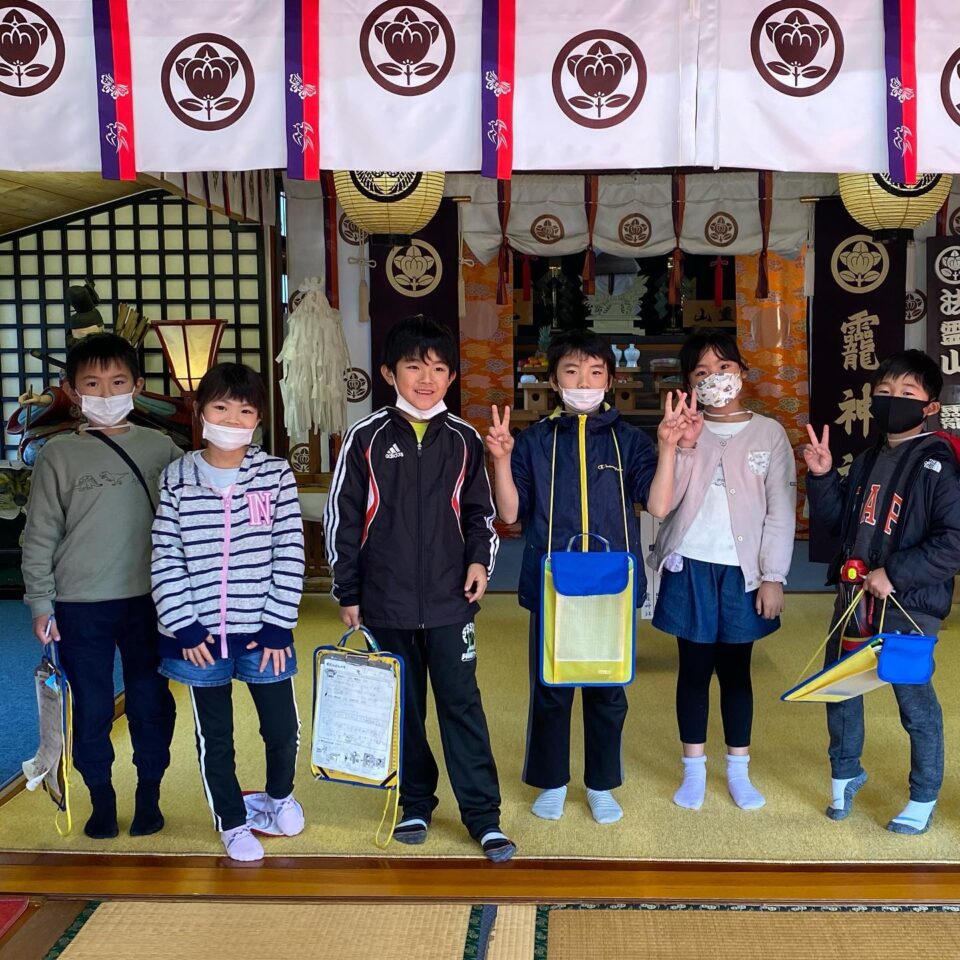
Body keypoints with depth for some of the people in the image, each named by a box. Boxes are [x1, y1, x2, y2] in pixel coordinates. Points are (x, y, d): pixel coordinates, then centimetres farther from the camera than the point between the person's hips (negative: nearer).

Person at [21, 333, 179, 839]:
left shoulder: (161, 448, 0)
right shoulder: (59, 455, -2)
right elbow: (40, 535, 0)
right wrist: (40, 603, -1)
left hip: (148, 599, 1)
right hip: (80, 606, -1)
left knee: (152, 702, 9)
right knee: (91, 707, 8)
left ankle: (148, 794, 27)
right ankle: (102, 798, 26)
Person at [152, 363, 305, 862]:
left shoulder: (276, 474, -3)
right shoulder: (176, 478, -1)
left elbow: (290, 554, -4)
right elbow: (166, 560, -1)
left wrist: (278, 626, -8)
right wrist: (183, 626, -7)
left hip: (263, 631, 0)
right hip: (199, 635, 0)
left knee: (282, 728, 9)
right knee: (214, 738, 12)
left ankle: (280, 794, 40)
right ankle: (232, 822, 33)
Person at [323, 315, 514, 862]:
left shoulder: (463, 440, 2)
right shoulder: (367, 438, -2)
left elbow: (479, 511, 12)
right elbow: (342, 518, 1)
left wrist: (480, 560, -4)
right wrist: (348, 592, 1)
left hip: (450, 598, 0)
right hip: (386, 602, 0)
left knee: (462, 703, 1)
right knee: (402, 706, 12)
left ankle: (483, 813, 9)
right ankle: (415, 804, 27)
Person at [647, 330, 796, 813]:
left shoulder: (768, 433, 2)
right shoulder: (683, 430, 2)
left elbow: (781, 511, 0)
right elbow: (662, 503, -8)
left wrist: (774, 577, -5)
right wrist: (674, 447, -19)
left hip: (742, 571, 0)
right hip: (690, 568, 0)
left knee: (735, 669, 10)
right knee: (694, 668, 8)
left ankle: (738, 771, 21)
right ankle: (694, 770, 19)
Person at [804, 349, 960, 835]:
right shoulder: (867, 460, 10)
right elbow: (833, 519, 13)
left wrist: (894, 574, -21)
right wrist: (822, 476, -3)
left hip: (909, 605, -7)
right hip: (853, 595, 7)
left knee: (915, 701, 5)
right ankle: (845, 773, 38)